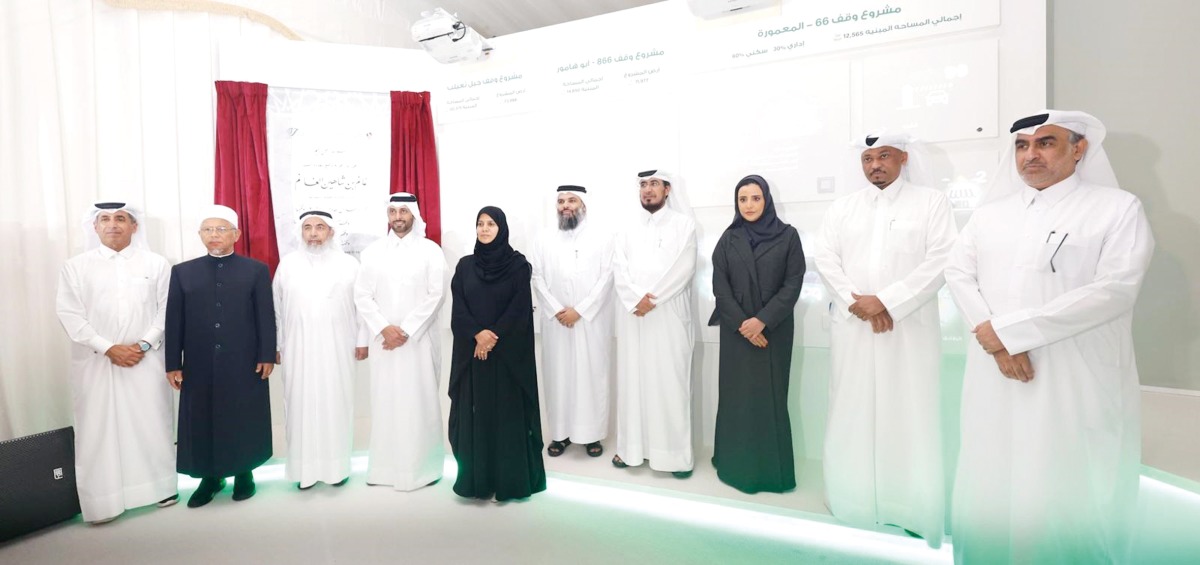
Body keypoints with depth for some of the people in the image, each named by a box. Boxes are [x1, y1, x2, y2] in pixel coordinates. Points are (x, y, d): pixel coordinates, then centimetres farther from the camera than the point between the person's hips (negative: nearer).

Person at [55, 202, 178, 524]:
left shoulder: (156, 264, 4)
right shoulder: (76, 266, 4)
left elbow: (167, 310, 1)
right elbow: (69, 314, -2)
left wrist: (144, 344, -11)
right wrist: (108, 348, -11)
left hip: (146, 360, 0)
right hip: (96, 362, 0)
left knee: (152, 424, 7)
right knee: (99, 430, 4)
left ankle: (161, 486, 20)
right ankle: (104, 500, 14)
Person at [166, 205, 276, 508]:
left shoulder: (256, 270, 2)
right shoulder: (182, 272, 8)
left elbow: (266, 317, -1)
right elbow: (174, 320, 5)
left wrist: (267, 356, -6)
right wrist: (173, 363, 1)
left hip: (245, 364, -2)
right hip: (199, 366, 2)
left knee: (245, 422, 8)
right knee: (202, 424, 9)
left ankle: (244, 474, 24)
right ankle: (209, 477, 26)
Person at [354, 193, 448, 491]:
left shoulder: (430, 250, -1)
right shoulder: (372, 251, 7)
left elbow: (436, 295, -8)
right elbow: (361, 295, 3)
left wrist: (406, 331, -12)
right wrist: (384, 328, -10)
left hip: (419, 339, -2)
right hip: (383, 339, 3)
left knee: (420, 401, 2)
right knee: (385, 401, 7)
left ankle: (422, 465, 14)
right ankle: (385, 466, 19)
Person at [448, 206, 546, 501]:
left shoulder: (518, 264, -1)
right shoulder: (465, 265, 7)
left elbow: (520, 309, -8)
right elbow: (458, 309, 0)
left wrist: (494, 337, -15)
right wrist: (478, 334, -16)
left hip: (508, 352, -3)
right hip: (471, 351, 3)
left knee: (507, 412, 1)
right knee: (474, 413, 5)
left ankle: (508, 480, 12)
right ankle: (476, 479, 17)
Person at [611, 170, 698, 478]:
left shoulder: (683, 223, 3)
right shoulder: (628, 230, 14)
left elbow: (683, 268, -9)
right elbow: (619, 271, 4)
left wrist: (652, 299, -14)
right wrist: (635, 298, -14)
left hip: (669, 315, -3)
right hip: (633, 316, 4)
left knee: (671, 382, -1)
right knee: (632, 380, 7)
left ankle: (677, 452, 8)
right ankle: (631, 446, 17)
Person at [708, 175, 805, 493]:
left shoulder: (787, 235, 1)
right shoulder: (728, 239, 6)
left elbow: (793, 284, -4)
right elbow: (719, 285, 0)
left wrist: (763, 320, -14)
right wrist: (742, 323, -11)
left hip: (774, 330, -1)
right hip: (736, 331, 1)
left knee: (770, 395, 2)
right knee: (737, 395, 4)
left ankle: (771, 468, 14)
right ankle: (735, 465, 16)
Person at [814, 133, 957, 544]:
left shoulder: (932, 202, 4)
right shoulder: (842, 207, 12)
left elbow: (939, 262, -6)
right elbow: (825, 258, 4)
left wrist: (886, 302, -14)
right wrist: (855, 301, -9)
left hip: (910, 328, -2)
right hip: (853, 326, 2)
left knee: (909, 415, 1)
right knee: (853, 413, 6)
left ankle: (913, 509, 14)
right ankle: (855, 499, 19)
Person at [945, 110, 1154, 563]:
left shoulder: (1118, 207, 1)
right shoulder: (989, 213, 13)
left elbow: (1115, 290, -11)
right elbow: (958, 274, 4)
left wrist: (1006, 330, -15)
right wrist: (996, 344, -11)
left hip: (1077, 384, -3)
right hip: (997, 378, 3)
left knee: (1070, 498, 6)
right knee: (992, 489, 11)